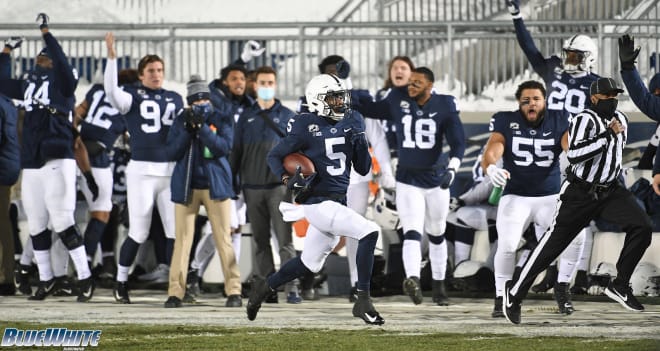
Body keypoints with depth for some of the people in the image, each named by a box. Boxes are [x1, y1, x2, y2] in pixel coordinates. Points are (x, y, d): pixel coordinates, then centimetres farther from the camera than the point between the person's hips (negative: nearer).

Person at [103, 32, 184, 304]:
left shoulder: (175, 100, 13)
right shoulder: (133, 96, -1)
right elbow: (111, 91, -22)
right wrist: (111, 57, -28)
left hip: (170, 171, 4)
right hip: (141, 170, -4)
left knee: (176, 230, 1)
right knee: (138, 233, -1)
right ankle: (121, 282, 15)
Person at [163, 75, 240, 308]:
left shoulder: (221, 120, 3)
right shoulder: (181, 121, 8)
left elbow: (224, 147, -11)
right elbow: (172, 151, -1)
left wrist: (202, 127, -19)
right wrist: (187, 129, -13)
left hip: (215, 186, -1)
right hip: (186, 187, 1)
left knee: (224, 239, -1)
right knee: (182, 239, -3)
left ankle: (234, 290, 1)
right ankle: (175, 291, -3)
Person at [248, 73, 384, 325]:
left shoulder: (350, 123, 8)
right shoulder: (307, 127, -10)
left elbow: (363, 169, 10)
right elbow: (274, 156, -2)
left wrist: (359, 142, -6)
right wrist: (289, 179, -20)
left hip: (337, 203, 8)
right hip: (318, 203, -8)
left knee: (310, 263, 19)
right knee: (369, 233, -22)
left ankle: (265, 287, 41)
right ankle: (363, 302, -17)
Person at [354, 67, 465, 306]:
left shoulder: (444, 106, -8)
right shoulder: (398, 100, -4)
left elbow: (458, 142, -14)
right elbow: (372, 110, 14)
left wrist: (452, 168, -30)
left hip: (435, 178, 1)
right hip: (408, 180, -1)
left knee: (436, 235, 16)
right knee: (412, 234, -19)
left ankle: (439, 286, 30)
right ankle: (413, 280, -39)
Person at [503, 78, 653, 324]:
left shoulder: (620, 120, 8)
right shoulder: (585, 120, -16)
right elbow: (574, 155, -30)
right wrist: (606, 135, -30)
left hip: (611, 191, 6)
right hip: (580, 192, -6)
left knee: (642, 226, -15)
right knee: (554, 242, -3)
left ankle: (619, 286, -5)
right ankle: (515, 292, 11)